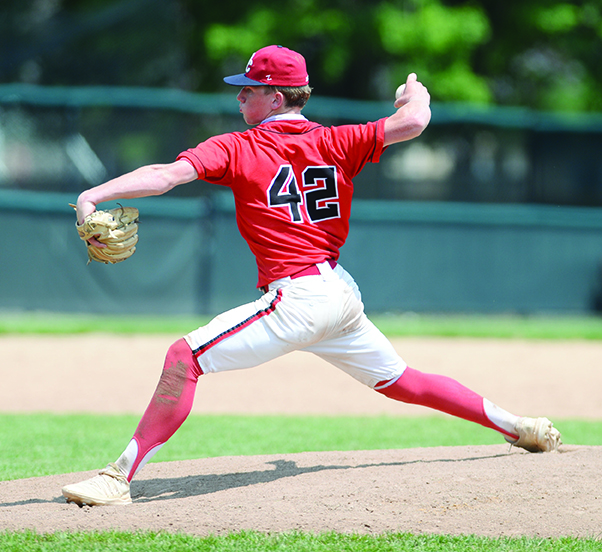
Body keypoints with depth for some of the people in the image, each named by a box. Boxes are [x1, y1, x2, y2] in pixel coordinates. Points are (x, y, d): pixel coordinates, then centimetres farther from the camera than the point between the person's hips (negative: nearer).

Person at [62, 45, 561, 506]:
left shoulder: (237, 148, -3)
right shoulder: (336, 143, 7)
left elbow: (168, 174, -16)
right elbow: (412, 122, 1)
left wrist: (92, 196, -25)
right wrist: (415, 93, 26)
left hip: (299, 298, -7)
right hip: (344, 295, 7)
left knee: (184, 357, -12)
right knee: (400, 380, 26)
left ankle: (120, 478, -22)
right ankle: (520, 428, 33)